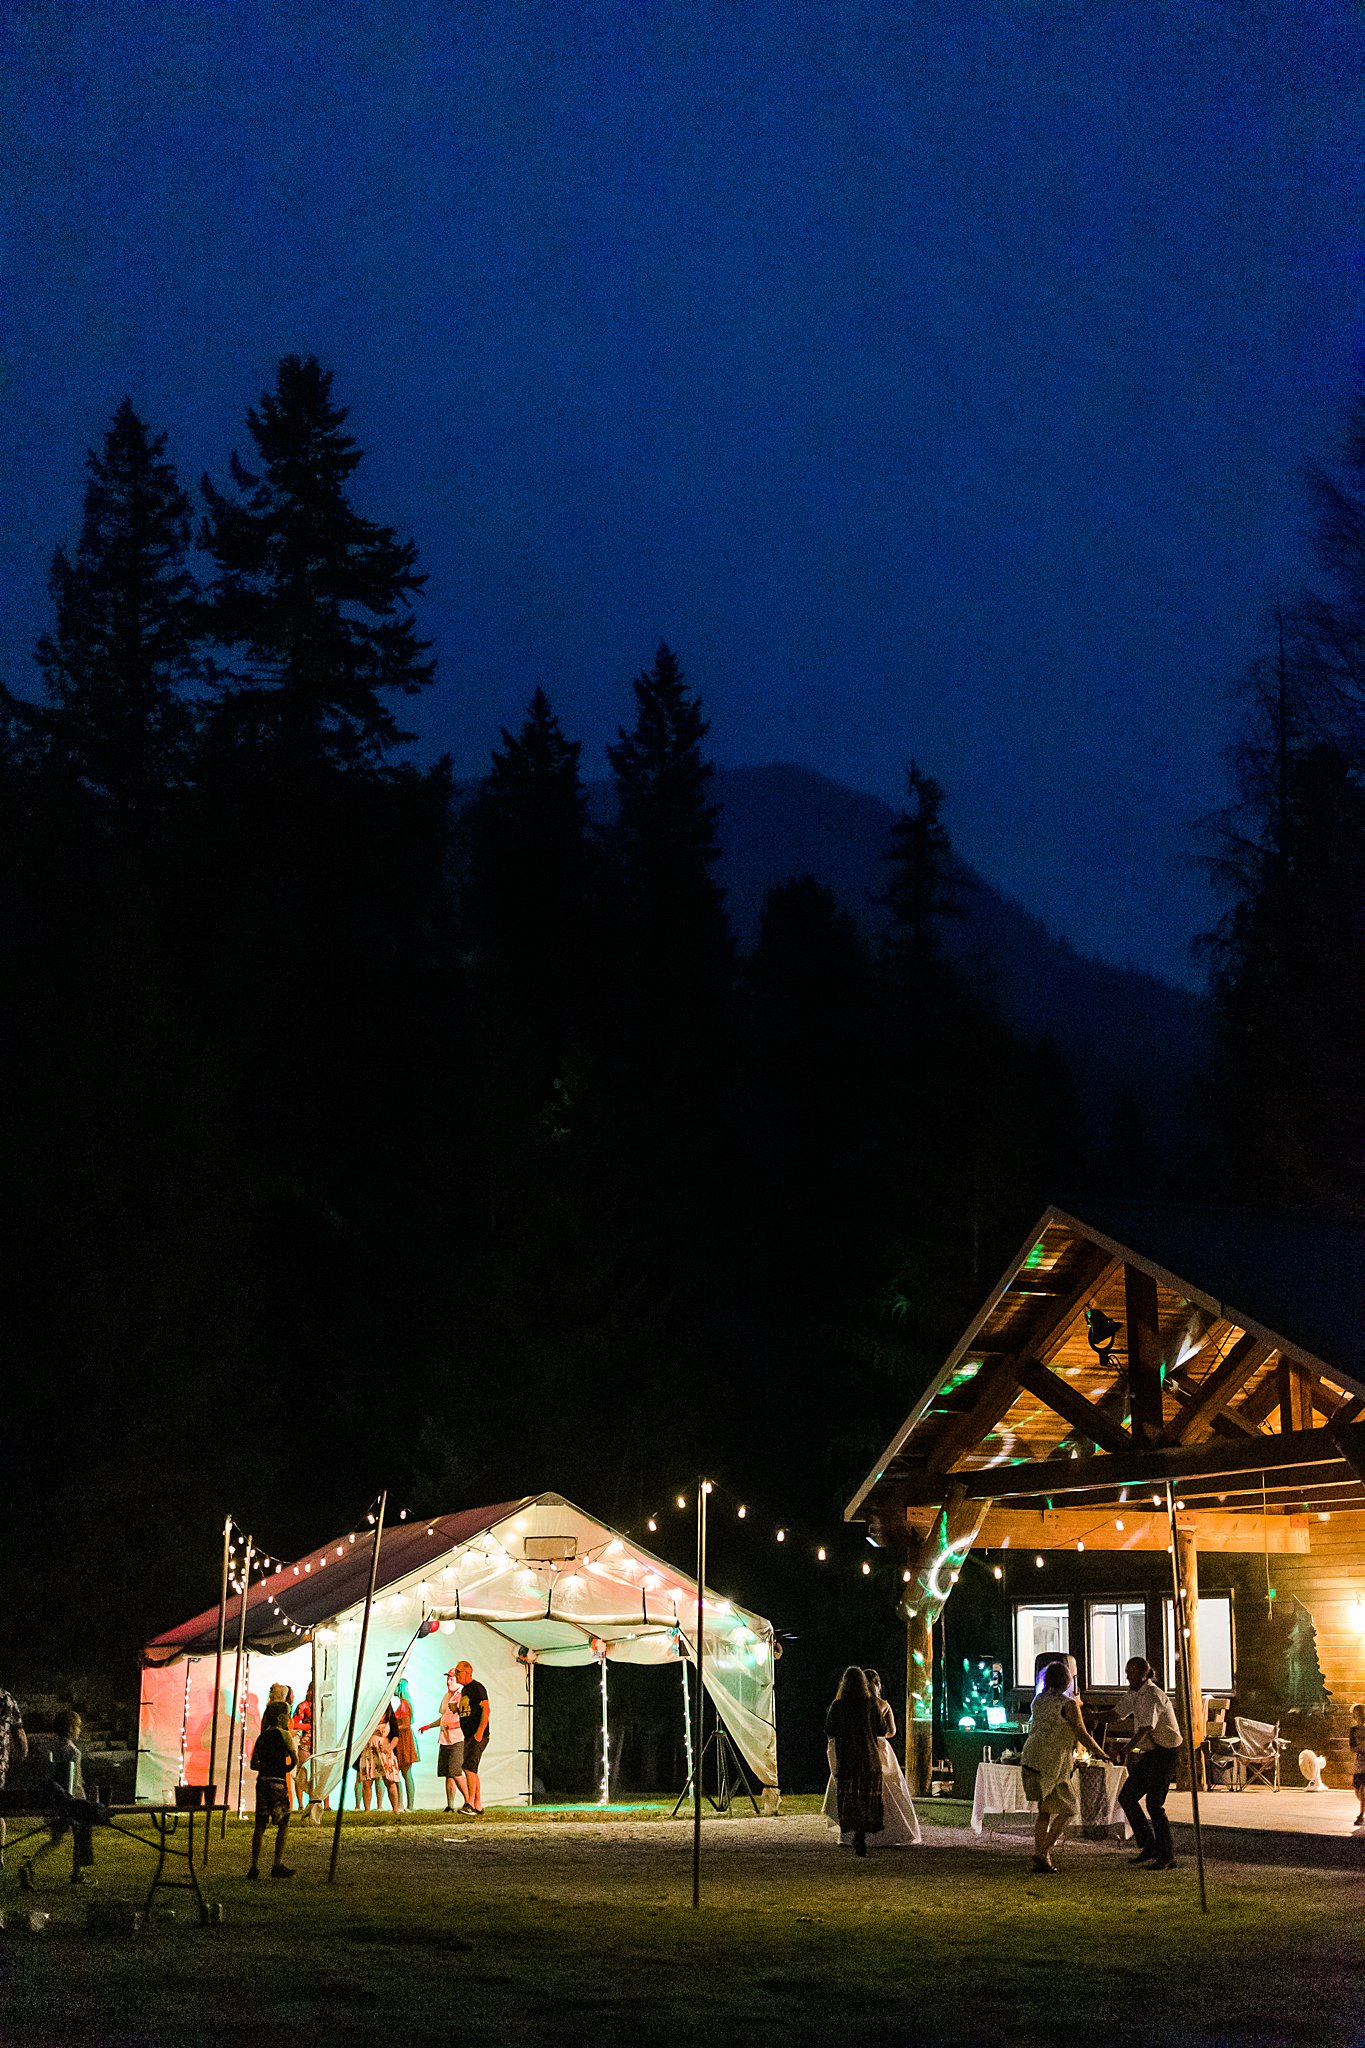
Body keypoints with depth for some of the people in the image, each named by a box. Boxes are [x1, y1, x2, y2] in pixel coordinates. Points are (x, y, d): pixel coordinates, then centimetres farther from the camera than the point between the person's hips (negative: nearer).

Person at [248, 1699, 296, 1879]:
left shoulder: (262, 1737, 12)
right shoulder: (283, 1735, -5)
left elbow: (254, 1764, 13)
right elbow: (294, 1760, -11)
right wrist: (285, 1769, 7)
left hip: (262, 1781, 6)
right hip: (277, 1783, -6)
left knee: (260, 1825, 7)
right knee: (283, 1824, 4)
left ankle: (255, 1866, 4)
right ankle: (277, 1865, 0)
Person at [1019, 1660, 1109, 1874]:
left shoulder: (1039, 1700, 10)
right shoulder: (1068, 1705, -11)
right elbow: (1083, 1736, -8)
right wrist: (1100, 1753, 8)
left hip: (1030, 1759, 7)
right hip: (1050, 1764, -7)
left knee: (1045, 1810, 16)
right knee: (1069, 1808, 5)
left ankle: (1040, 1862, 11)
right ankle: (1043, 1852, -7)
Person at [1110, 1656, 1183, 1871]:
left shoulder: (1152, 1695, -19)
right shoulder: (1134, 1693, 10)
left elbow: (1146, 1727, -31)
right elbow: (1116, 1715, 18)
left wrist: (1128, 1748, -43)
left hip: (1164, 1754, -10)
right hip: (1149, 1754, 10)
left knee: (1154, 1803, -12)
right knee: (1126, 1797, 8)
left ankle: (1167, 1857, -4)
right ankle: (1149, 1846, 17)